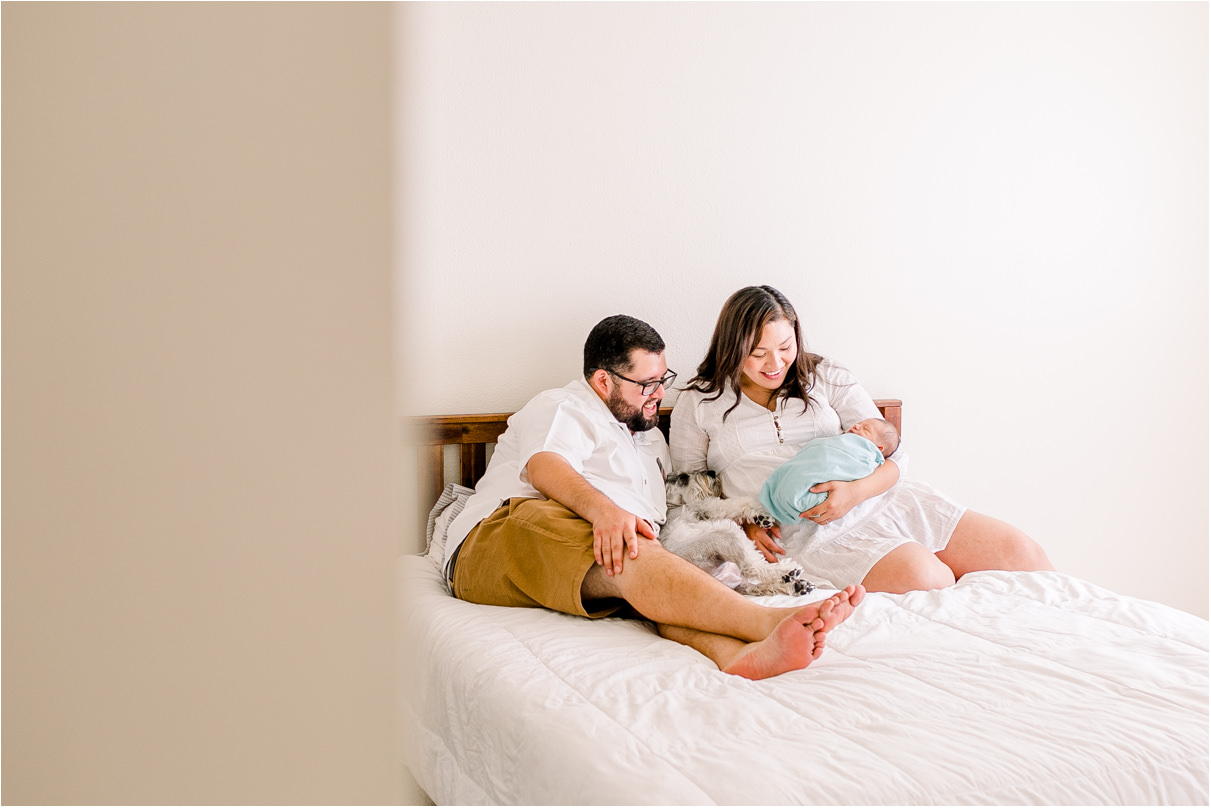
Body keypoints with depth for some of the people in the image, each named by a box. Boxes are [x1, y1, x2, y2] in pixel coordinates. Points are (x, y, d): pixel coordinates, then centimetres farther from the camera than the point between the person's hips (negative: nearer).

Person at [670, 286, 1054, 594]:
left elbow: (891, 452, 7)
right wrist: (742, 522, -9)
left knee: (1019, 552, -8)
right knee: (926, 579, -31)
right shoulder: (699, 404, 7)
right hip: (809, 534, -4)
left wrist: (854, 491, -15)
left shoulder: (827, 377, 11)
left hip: (881, 498, 4)